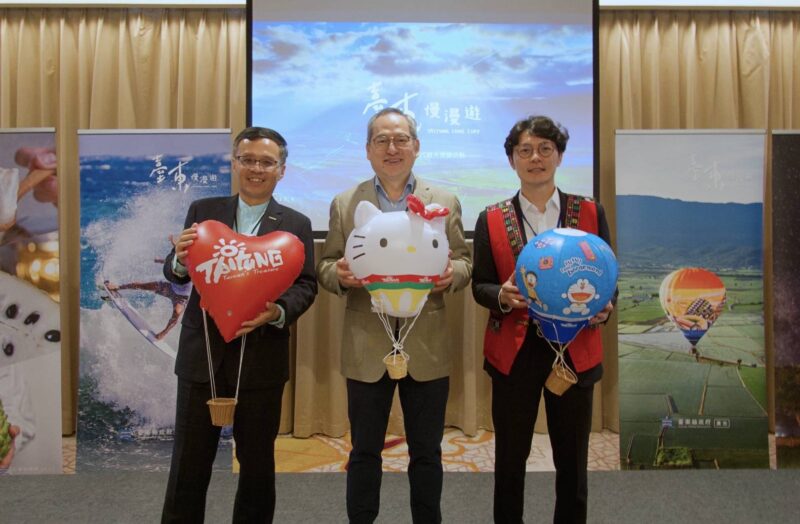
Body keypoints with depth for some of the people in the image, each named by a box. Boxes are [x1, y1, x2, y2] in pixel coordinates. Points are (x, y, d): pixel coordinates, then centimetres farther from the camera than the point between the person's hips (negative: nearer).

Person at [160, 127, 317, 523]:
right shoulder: (202, 210, 6)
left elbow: (306, 285, -3)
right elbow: (175, 274, 3)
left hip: (261, 357, 0)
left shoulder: (296, 224, 3)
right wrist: (181, 259, -20)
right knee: (188, 462, 11)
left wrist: (278, 311, -23)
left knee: (258, 462, 14)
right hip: (202, 354, 1)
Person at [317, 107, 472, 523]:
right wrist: (338, 273, -19)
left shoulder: (445, 202, 5)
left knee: (426, 452, 14)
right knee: (364, 451, 13)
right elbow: (326, 266, 5)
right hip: (367, 348, 0)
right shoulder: (344, 204, 5)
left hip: (426, 348, 1)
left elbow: (464, 262, 5)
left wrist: (452, 273, -19)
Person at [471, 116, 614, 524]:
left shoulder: (590, 213, 3)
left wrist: (602, 307, -14)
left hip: (574, 349, 1)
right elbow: (479, 285, 2)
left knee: (572, 459, 12)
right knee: (510, 459, 11)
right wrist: (502, 296, -19)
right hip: (514, 351, 0)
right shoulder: (491, 219, 2)